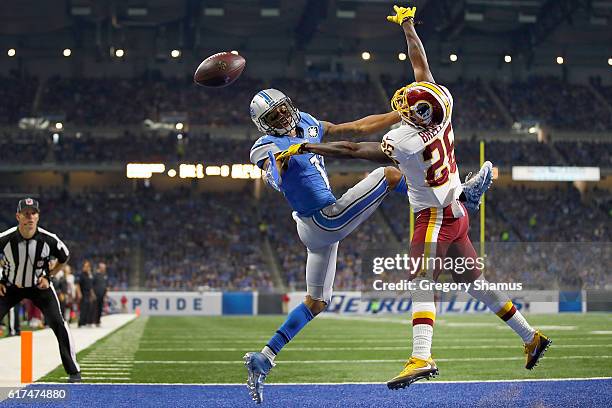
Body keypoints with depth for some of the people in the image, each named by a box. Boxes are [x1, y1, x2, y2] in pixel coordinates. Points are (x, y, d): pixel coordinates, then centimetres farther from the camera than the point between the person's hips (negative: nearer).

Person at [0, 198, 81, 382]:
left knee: (57, 323, -14)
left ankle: (73, 371, -4)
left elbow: (64, 258, 2)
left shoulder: (49, 240, -21)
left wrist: (48, 276, -6)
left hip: (39, 286, -1)